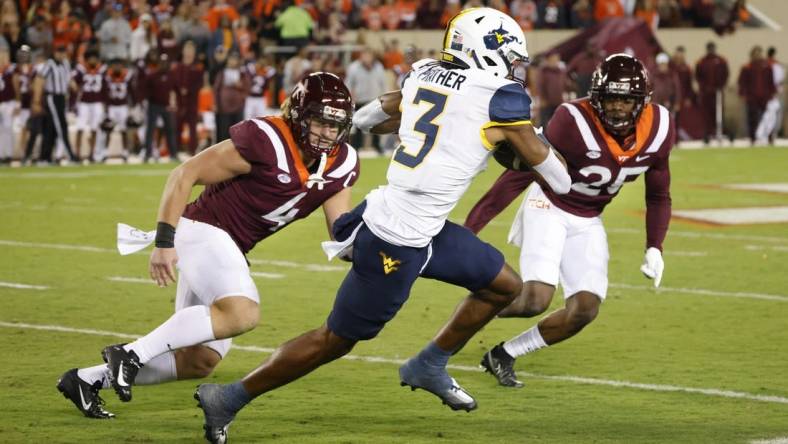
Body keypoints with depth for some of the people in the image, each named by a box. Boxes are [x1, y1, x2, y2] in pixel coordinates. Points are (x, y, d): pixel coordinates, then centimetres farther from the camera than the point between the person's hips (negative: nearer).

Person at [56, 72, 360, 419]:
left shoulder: (340, 165, 1)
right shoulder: (266, 141, -20)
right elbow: (185, 174, -16)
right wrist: (164, 242, -20)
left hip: (227, 250, 9)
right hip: (202, 231, -9)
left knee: (200, 361, 11)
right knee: (242, 313, -33)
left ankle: (88, 379, 20)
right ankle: (132, 353, -24)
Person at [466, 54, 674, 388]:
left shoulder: (658, 129, -13)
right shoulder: (574, 123, -29)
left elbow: (659, 196, 5)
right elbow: (519, 175, -24)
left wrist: (654, 248, -6)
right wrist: (471, 226, -25)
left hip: (587, 223, 5)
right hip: (549, 209, -5)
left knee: (584, 310, -5)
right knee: (535, 300, -23)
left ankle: (503, 355, 13)